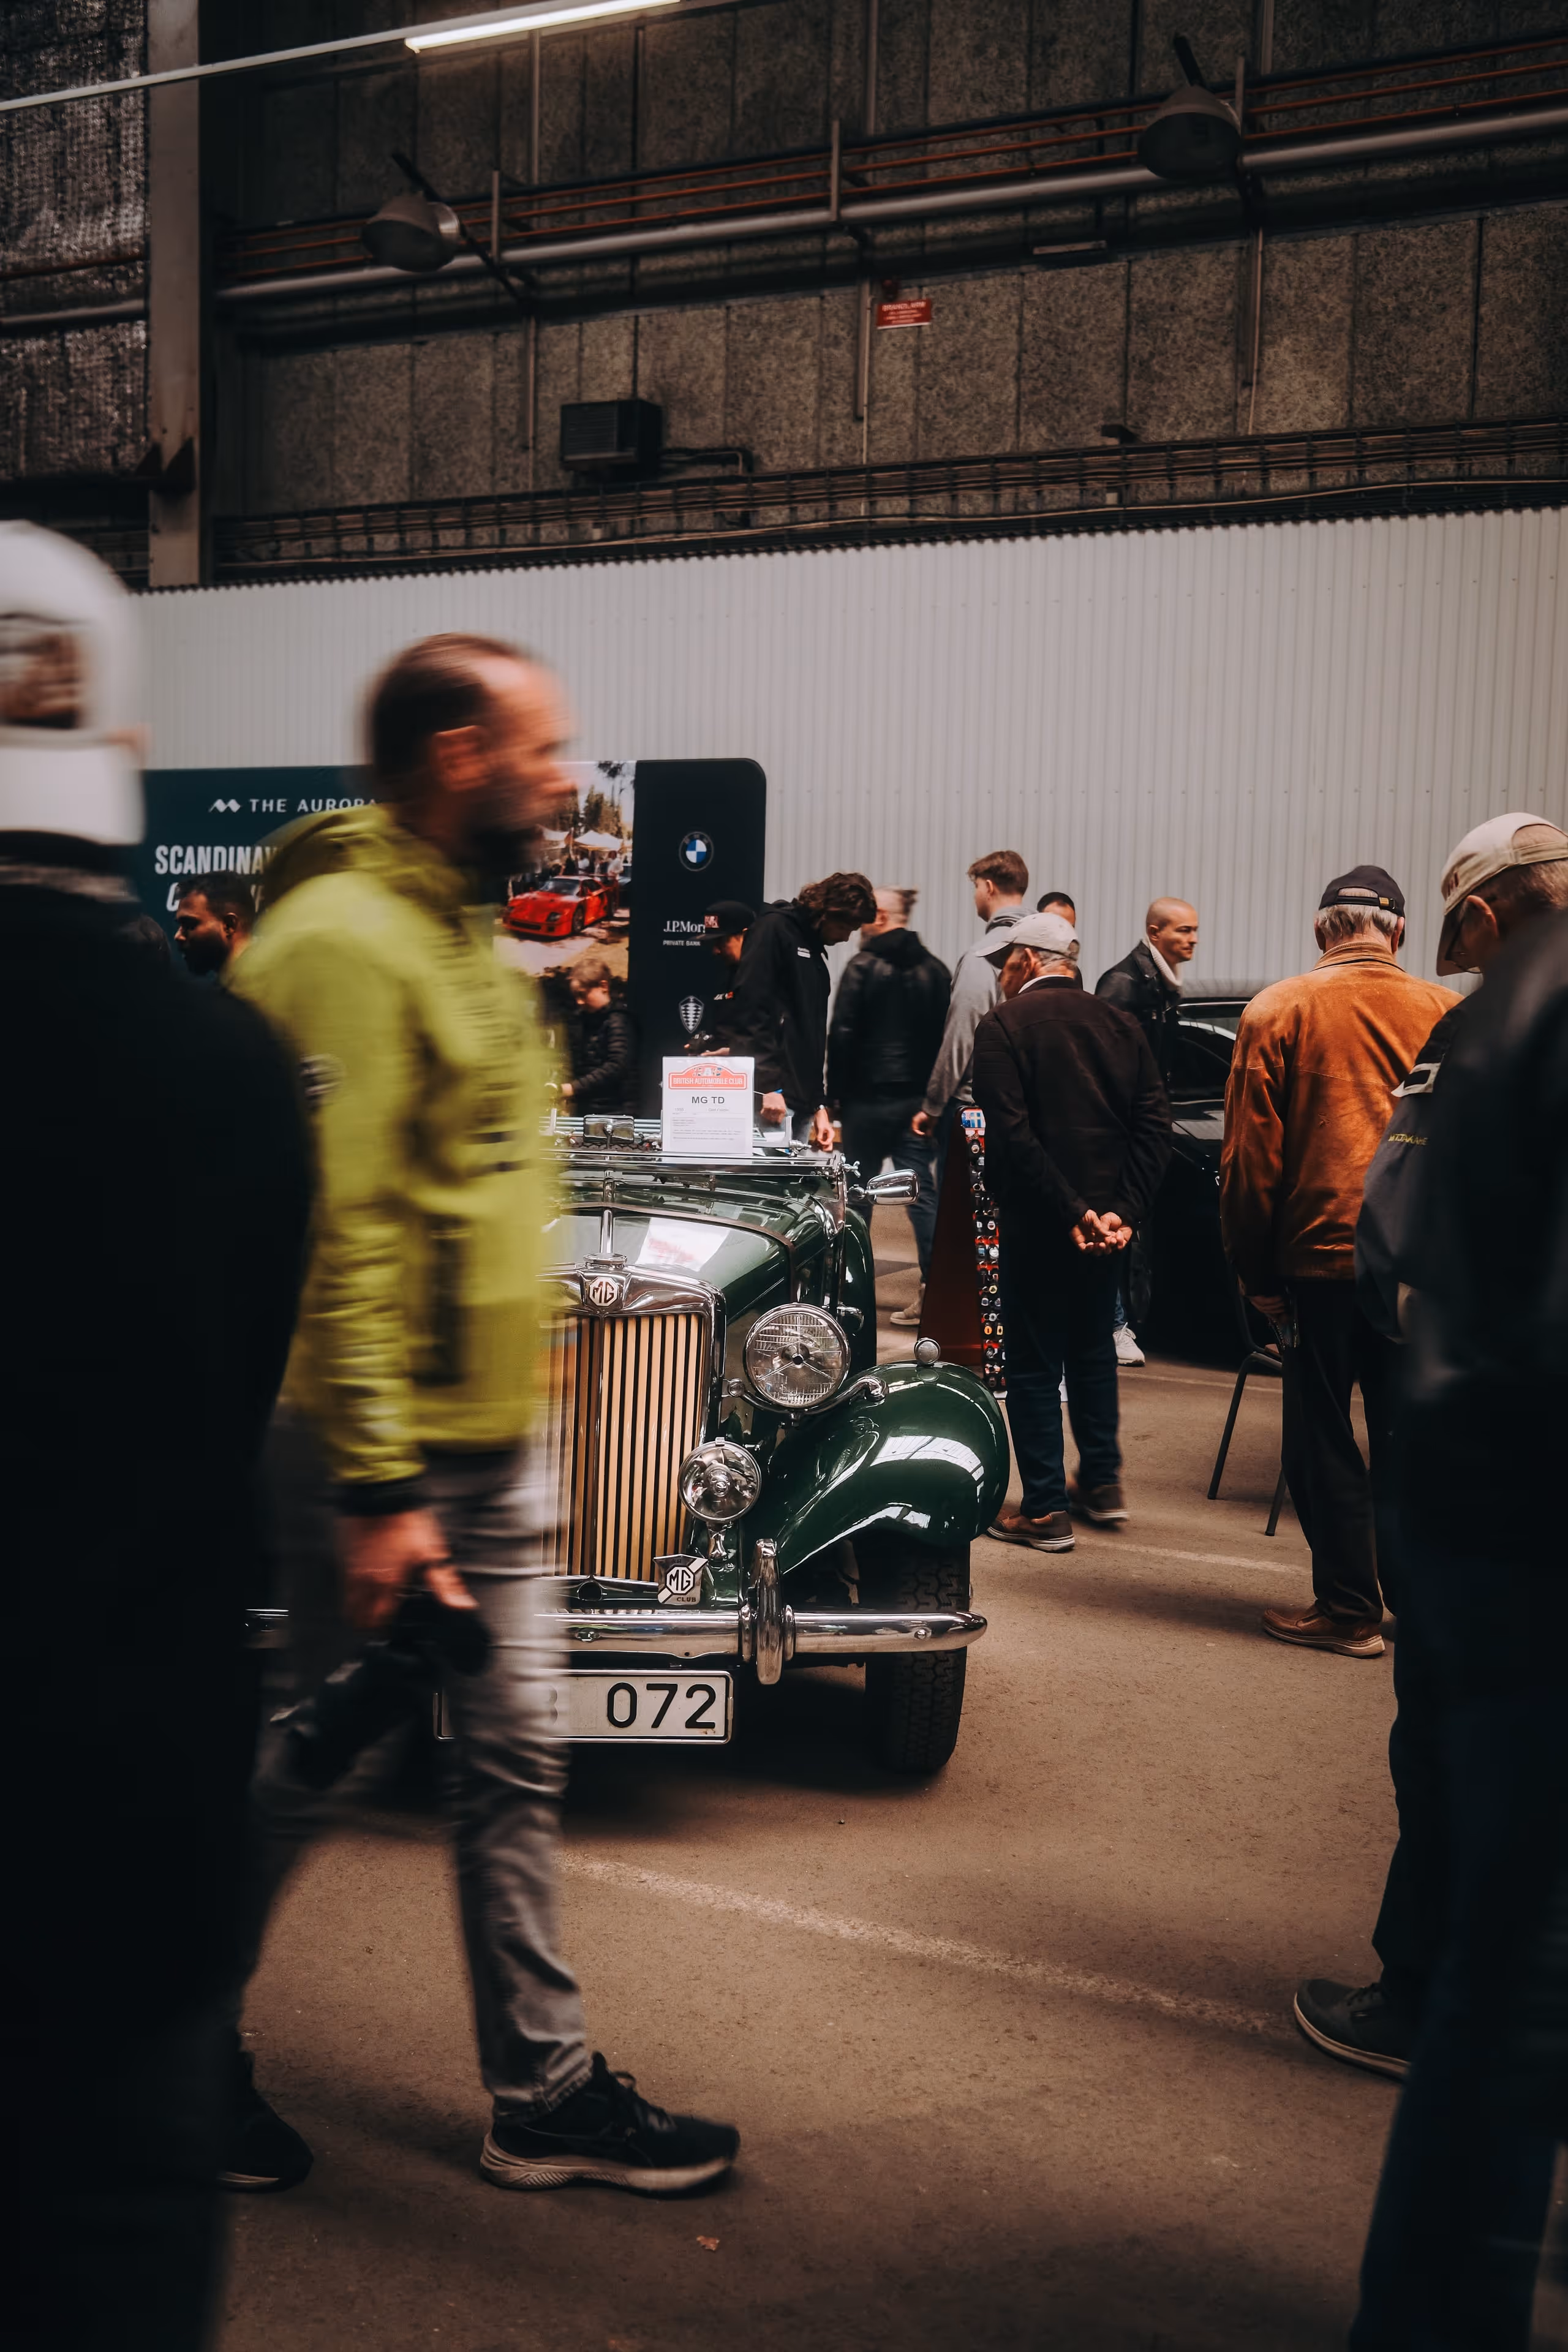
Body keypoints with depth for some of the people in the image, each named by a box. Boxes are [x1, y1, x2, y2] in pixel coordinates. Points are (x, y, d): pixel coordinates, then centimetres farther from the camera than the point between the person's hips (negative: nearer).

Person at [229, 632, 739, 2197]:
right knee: (296, 1771, 8)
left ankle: (544, 2095, 27)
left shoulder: (446, 925, 14)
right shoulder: (345, 939, -19)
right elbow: (334, 1237, -24)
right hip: (382, 1458, -9)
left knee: (514, 1764, 14)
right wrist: (378, 1491, -24)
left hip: (480, 1443, 9)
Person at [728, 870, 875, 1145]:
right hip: (771, 1095, -9)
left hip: (802, 1102, 9)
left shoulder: (815, 952, 22)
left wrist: (818, 1105, 19)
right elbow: (750, 1010, -15)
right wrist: (767, 1087, -20)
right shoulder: (775, 928, -4)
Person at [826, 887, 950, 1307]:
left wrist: (834, 1094, -2)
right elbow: (946, 1034, 9)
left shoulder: (863, 967, -8)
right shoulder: (936, 969, 7)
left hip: (870, 1097, -4)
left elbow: (842, 1035, -9)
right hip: (921, 1098, 4)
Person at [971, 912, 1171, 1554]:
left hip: (1038, 1226, -6)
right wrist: (1122, 1209, -7)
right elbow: (1154, 1123, -1)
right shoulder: (1120, 1025, 7)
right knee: (1092, 1349, 22)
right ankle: (1102, 1482, 29)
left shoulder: (1003, 1027, -10)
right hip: (1109, 1221, 6)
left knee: (1035, 1363, 3)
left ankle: (1044, 1511, 6)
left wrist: (1071, 1212, -19)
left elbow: (1012, 1135, -21)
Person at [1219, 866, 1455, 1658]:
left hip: (1320, 1254, -2)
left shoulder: (1276, 1012, -4)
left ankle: (1349, 1610, 12)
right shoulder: (1448, 1013, 1)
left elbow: (1249, 1157, -3)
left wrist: (1256, 1273, 3)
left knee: (1323, 1439, 8)